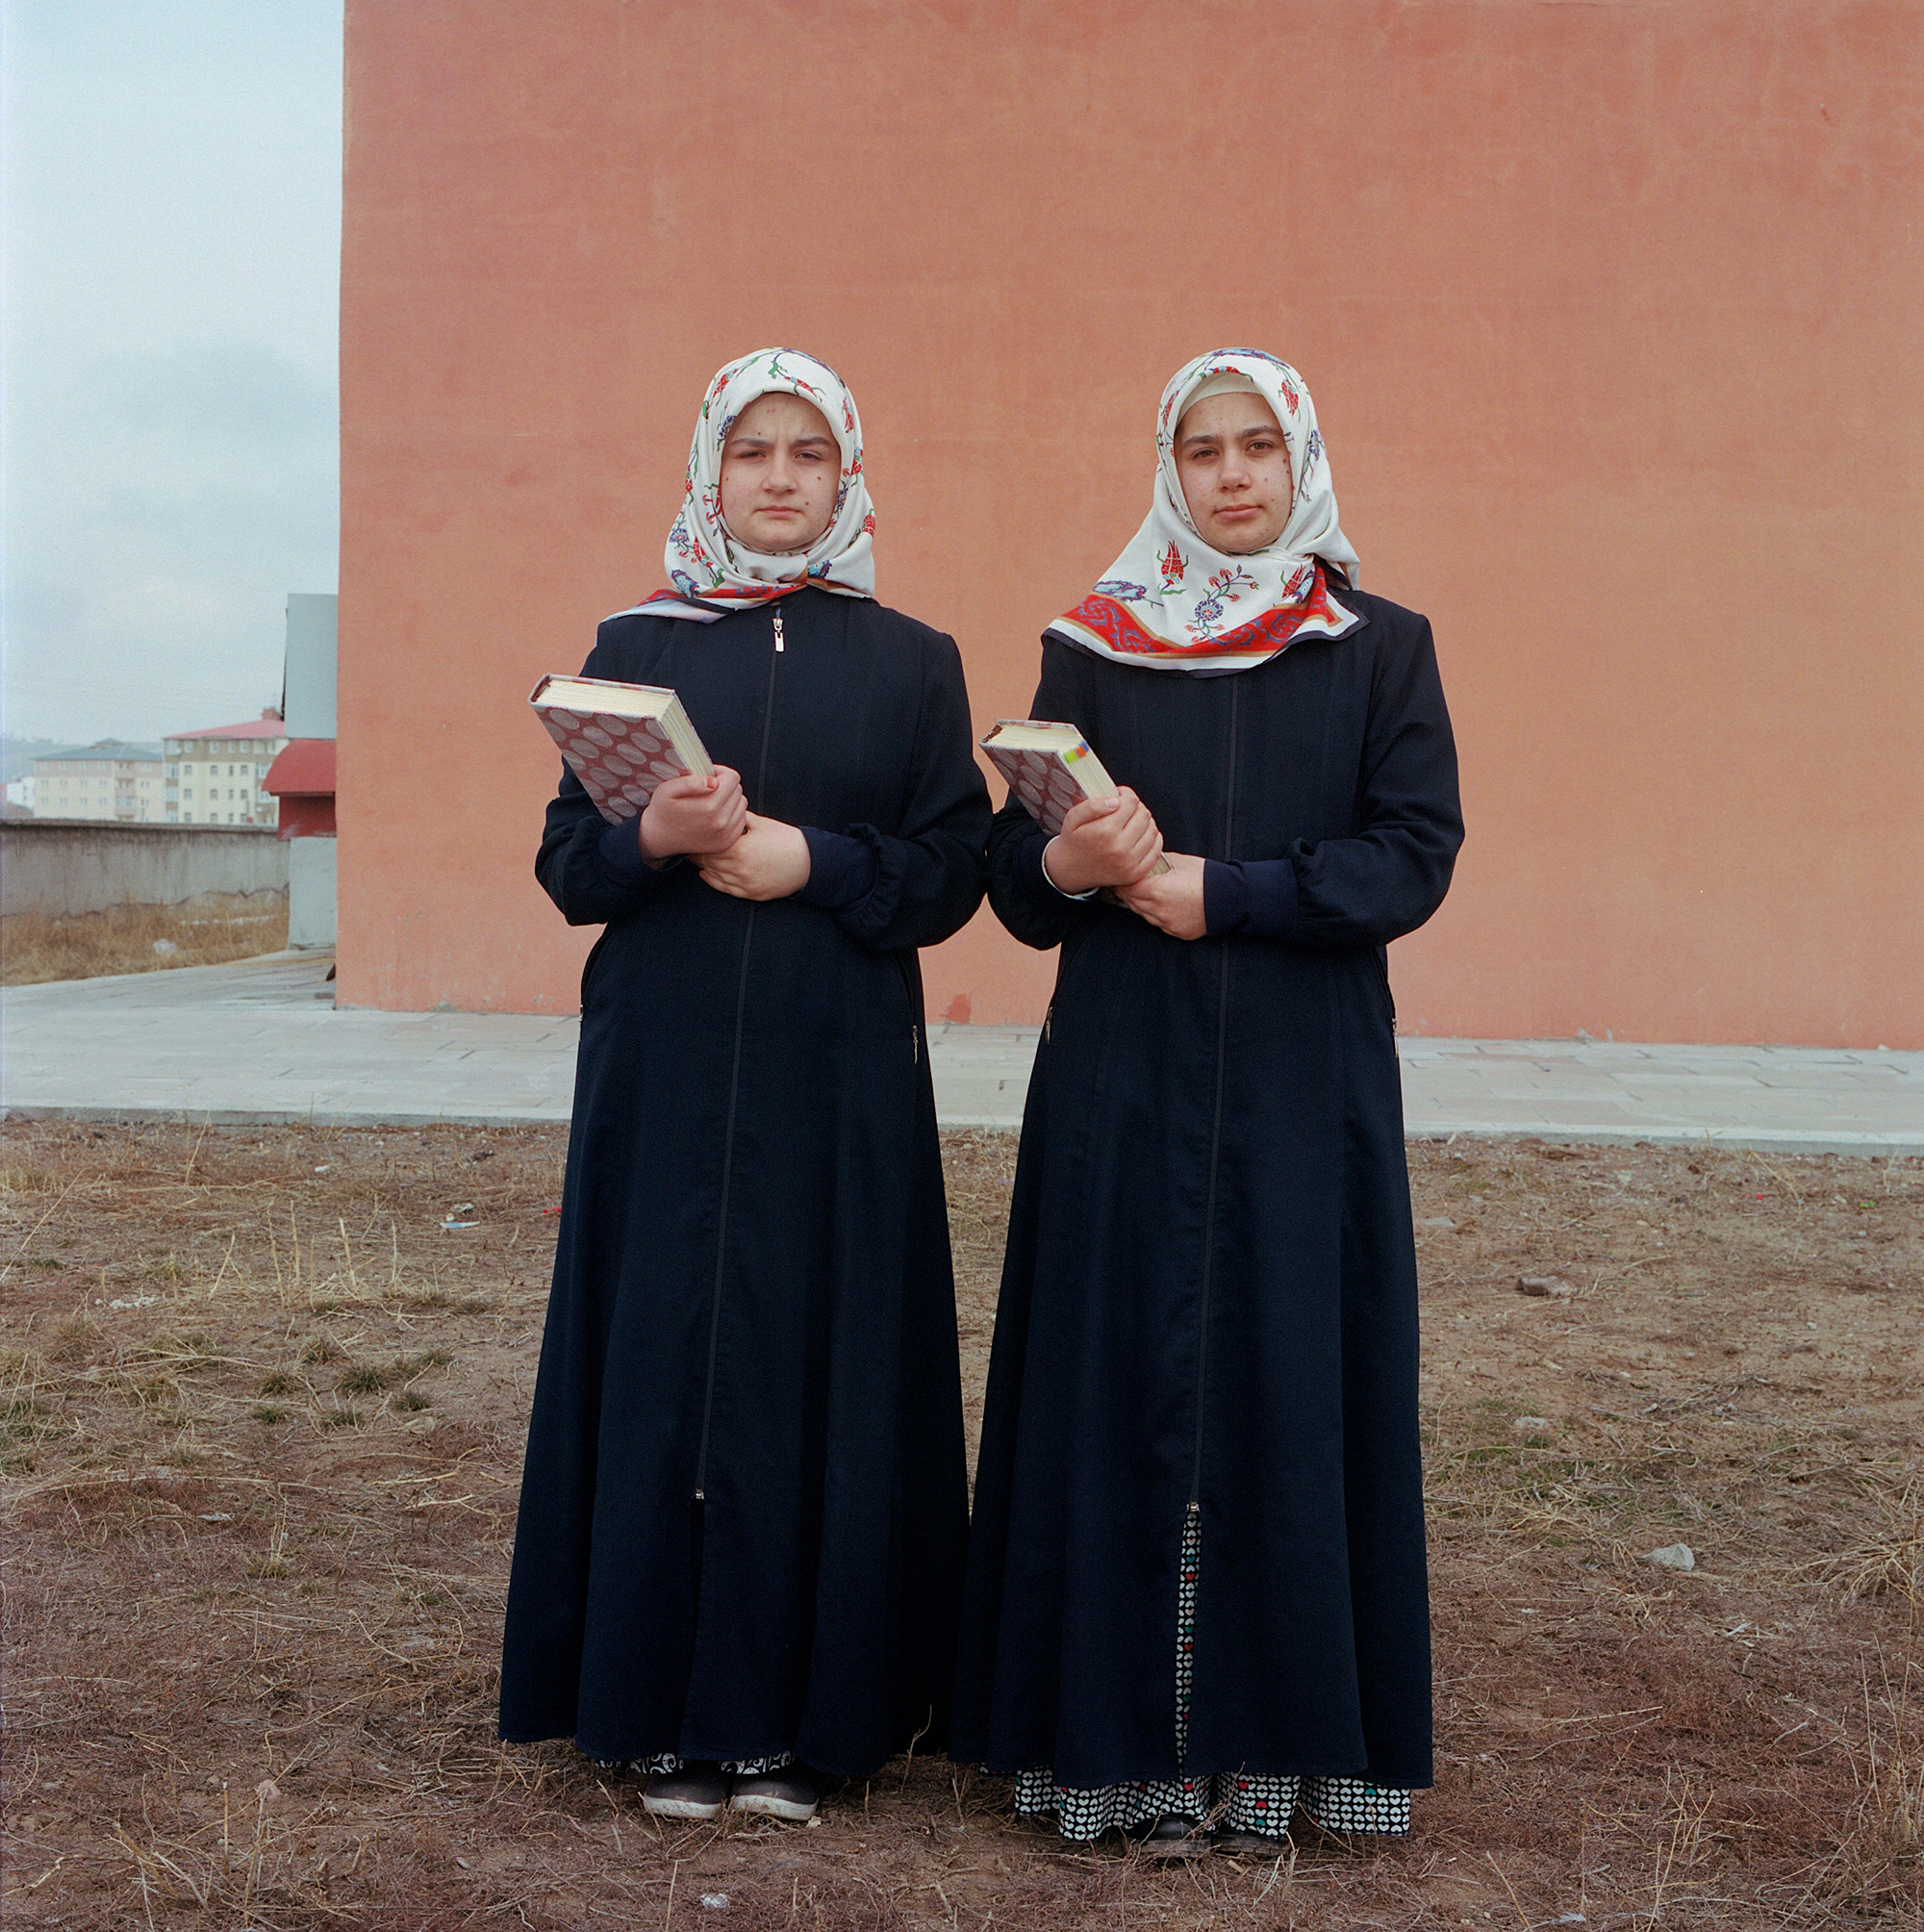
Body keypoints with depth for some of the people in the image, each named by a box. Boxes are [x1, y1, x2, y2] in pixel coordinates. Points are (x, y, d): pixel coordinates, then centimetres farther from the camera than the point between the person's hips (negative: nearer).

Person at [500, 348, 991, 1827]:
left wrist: (811, 860, -12)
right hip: (663, 1072, 1)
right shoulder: (633, 647, 9)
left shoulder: (911, 662, 8)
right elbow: (566, 862, 6)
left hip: (839, 1078, 0)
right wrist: (656, 836, -14)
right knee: (665, 1360, 1)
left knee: (822, 1366, 0)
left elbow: (954, 873, 3)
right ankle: (670, 1710, 13)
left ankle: (801, 1708, 12)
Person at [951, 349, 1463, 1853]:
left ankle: (1275, 1733, 13)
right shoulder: (1090, 647, 8)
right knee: (1124, 1383, 0)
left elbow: (1415, 858, -4)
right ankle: (1130, 1735, 11)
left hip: (1306, 1092, 0)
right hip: (1123, 1091, 1)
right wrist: (1069, 865, -17)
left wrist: (1223, 892, -13)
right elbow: (1013, 880, 5)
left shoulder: (1383, 649, 6)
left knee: (1289, 1384, 1)